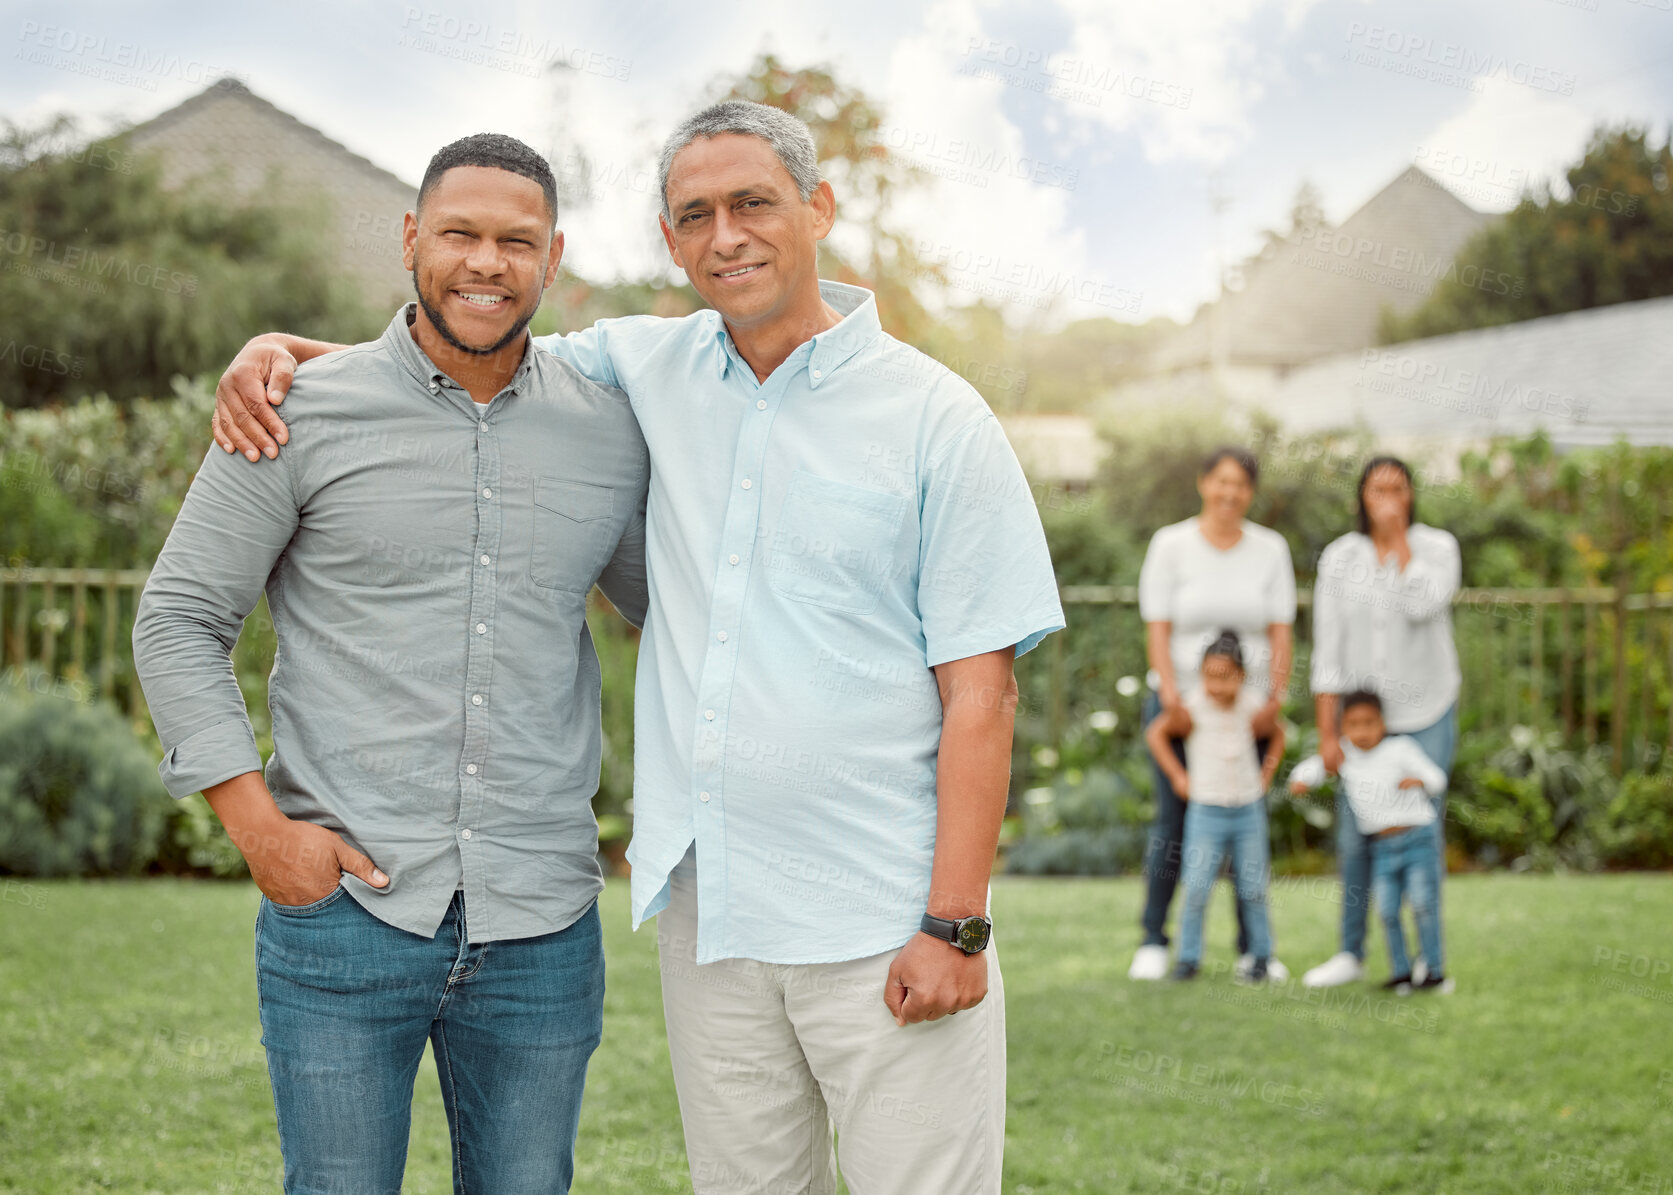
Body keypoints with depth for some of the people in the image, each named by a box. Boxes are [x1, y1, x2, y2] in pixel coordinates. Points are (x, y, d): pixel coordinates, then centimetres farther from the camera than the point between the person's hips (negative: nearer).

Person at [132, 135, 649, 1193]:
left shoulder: (612, 432, 7)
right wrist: (259, 825, -8)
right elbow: (178, 621, 1)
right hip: (345, 913, -2)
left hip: (543, 931, 3)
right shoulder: (303, 414, -1)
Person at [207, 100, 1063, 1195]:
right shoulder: (653, 373, 8)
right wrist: (281, 350, 5)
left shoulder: (937, 420, -4)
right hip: (709, 916, 4)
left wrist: (955, 927, -13)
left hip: (884, 927, -4)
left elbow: (980, 690, -7)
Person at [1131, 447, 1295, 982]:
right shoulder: (1171, 545, -1)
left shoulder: (1270, 549, 5)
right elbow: (1157, 629, -4)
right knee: (1172, 822, -2)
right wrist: (1171, 697, -14)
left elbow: (1281, 632, 2)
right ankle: (1153, 942, 7)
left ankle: (1253, 947, 10)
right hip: (1181, 700, -2)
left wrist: (1274, 699, -10)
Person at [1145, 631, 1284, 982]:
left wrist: (1266, 775, 7)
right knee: (1196, 889, -9)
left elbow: (1277, 733, 16)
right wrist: (1177, 776, -3)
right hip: (1206, 810, -3)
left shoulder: (1253, 705, -4)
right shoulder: (1192, 708, -14)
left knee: (1253, 889, 7)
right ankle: (1189, 957, 4)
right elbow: (1156, 732, -2)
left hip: (1249, 809, 3)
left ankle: (1261, 955, 22)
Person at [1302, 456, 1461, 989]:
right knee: (1354, 839, 4)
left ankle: (1427, 956, 10)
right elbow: (1328, 651, -4)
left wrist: (1400, 538, -17)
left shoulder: (1438, 547, -5)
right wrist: (1327, 734, -7)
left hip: (1426, 711, -1)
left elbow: (1424, 606, -25)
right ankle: (1351, 954, 17)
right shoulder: (1339, 557, -2)